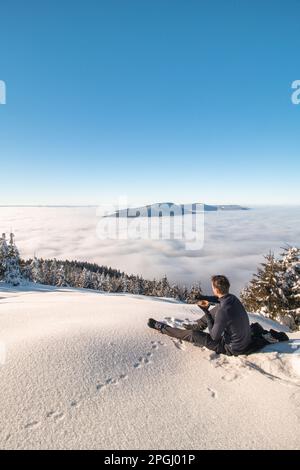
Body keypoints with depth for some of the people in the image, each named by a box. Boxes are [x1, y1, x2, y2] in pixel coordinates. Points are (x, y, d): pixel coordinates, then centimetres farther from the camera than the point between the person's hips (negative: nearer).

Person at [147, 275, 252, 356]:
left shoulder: (223, 311, -35)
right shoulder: (232, 297, -9)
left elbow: (214, 337, -22)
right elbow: (219, 299, 15)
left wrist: (206, 312, -16)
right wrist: (202, 297, -1)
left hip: (233, 348, -7)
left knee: (192, 334, -2)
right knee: (216, 309, 16)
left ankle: (161, 327, 14)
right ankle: (197, 326, 34)